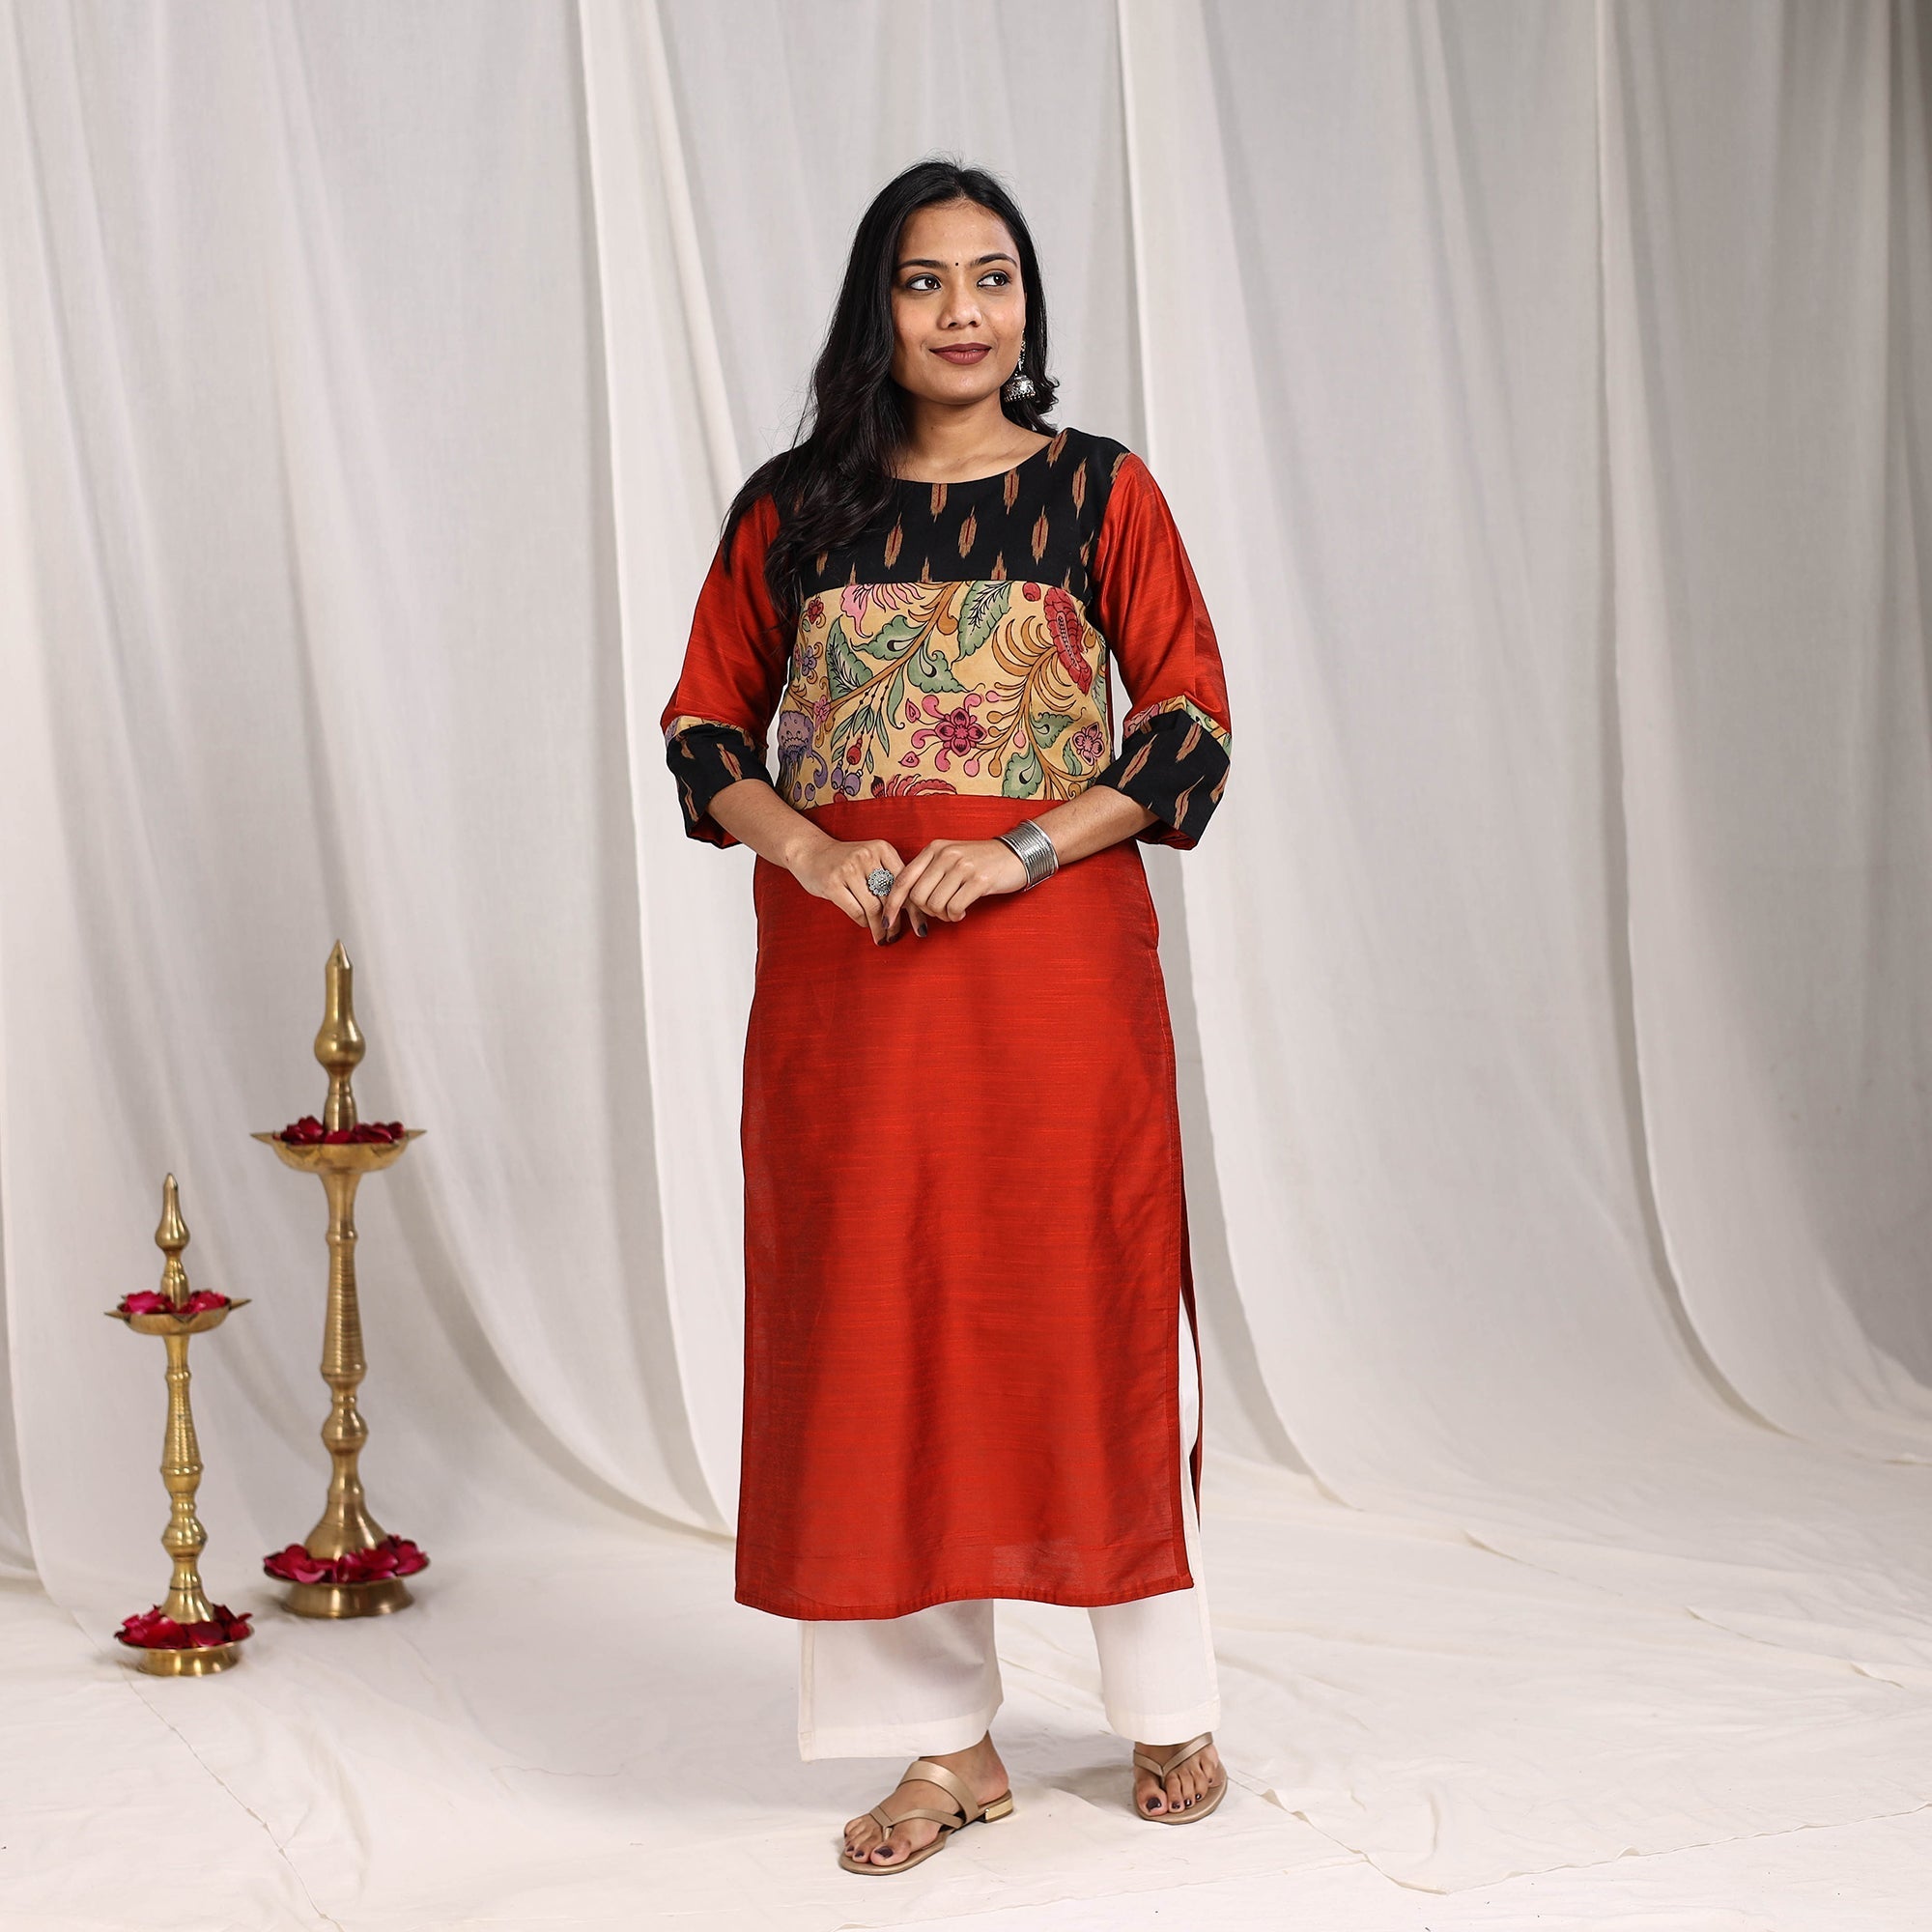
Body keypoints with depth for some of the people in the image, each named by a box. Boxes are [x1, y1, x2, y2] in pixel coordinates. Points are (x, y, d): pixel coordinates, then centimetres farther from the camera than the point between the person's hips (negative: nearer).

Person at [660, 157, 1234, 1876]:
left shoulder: (1099, 492, 3)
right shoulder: (792, 509, 8)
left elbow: (1193, 725, -1)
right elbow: (706, 725, 9)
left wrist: (1018, 849, -14)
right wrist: (810, 848, -10)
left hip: (1054, 951, -2)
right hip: (844, 968, 2)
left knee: (1086, 1316, 3)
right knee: (878, 1330, 3)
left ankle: (1168, 1707, 22)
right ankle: (949, 1742, 16)